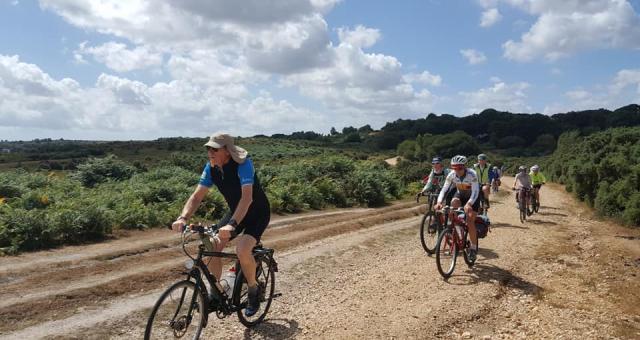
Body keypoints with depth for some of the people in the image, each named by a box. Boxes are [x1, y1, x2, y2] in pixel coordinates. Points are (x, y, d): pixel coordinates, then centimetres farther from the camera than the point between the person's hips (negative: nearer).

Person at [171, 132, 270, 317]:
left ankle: (254, 290, 0)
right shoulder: (211, 168, -11)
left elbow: (247, 197, -42)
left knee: (242, 250, -27)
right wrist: (183, 218, -30)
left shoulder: (243, 164, -30)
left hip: (258, 213, -6)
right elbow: (197, 196, -13)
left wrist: (232, 225, -54)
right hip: (235, 211, 6)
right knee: (213, 245, -13)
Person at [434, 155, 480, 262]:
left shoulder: (472, 174, -31)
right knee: (454, 203, -31)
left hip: (473, 197, -3)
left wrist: (468, 204, -52)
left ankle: (474, 248, -1)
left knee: (470, 221, -17)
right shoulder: (452, 175, -21)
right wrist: (439, 202, -40)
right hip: (460, 194, 3)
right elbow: (444, 189, -23)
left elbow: (475, 191, -36)